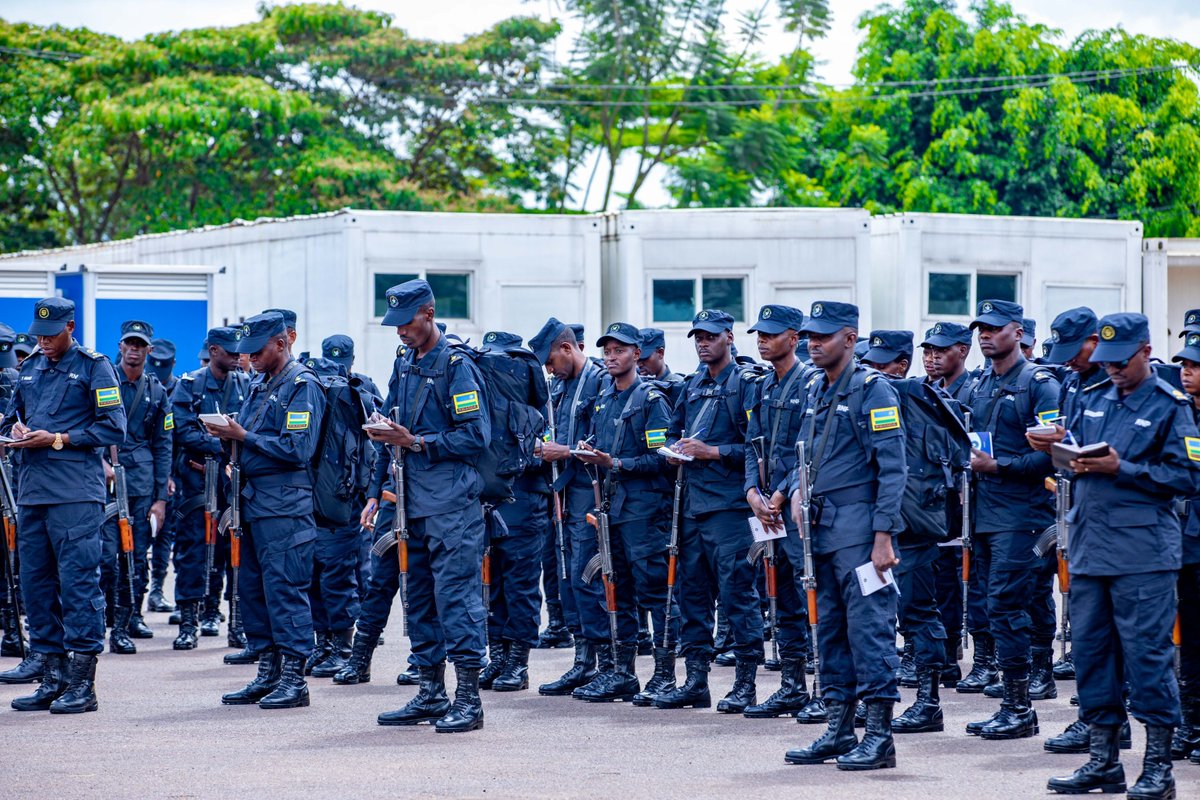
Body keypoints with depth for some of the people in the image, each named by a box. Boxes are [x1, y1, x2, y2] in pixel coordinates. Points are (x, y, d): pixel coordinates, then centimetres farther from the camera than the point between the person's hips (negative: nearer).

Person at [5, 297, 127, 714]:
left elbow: (113, 428, -6)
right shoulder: (30, 368, 17)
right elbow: (14, 413, 27)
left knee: (78, 581, -8)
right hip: (30, 490, 7)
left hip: (75, 493, -7)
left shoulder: (94, 367, -2)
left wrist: (58, 439, -12)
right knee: (35, 581, 7)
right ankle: (53, 679, 14)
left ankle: (82, 684, -6)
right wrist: (16, 428, 3)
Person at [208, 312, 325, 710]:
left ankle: (294, 679, -5)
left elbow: (298, 449, -19)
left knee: (285, 588, -8)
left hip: (284, 505, -9)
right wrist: (229, 436, 1)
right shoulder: (260, 384, 18)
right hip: (253, 498, 9)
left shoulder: (302, 385, -10)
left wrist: (244, 436, -16)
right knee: (251, 587, 10)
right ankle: (268, 673, 17)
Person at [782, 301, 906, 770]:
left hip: (859, 529, -9)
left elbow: (893, 469, -14)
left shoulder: (872, 390, -9)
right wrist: (797, 490, 3)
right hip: (821, 529, 9)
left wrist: (883, 537, -19)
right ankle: (839, 732, 18)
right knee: (829, 630, 11)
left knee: (869, 627, -8)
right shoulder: (815, 392, 15)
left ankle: (880, 736, -6)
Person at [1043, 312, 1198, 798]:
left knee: (1147, 654, -6)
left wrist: (1121, 469, -16)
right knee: (1091, 649, 8)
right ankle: (1103, 761, 17)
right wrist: (1070, 457, -4)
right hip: (1089, 549, 6)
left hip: (1143, 555, -6)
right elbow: (1072, 453, 20)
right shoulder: (1095, 402, 16)